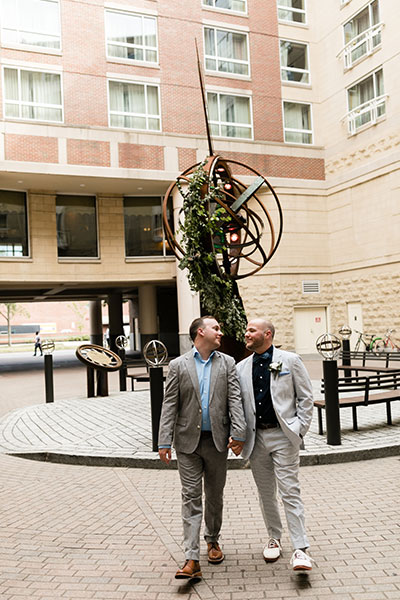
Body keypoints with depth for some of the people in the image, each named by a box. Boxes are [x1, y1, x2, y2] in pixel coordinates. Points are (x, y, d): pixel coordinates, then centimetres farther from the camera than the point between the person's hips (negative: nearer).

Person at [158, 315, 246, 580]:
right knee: (191, 497, -2)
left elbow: (235, 399, -1)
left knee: (214, 496, 15)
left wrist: (238, 433, -12)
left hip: (218, 440, 2)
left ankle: (212, 540, 37)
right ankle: (192, 560, -1)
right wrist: (164, 442, -7)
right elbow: (169, 405, -1)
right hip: (188, 441, -2)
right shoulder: (178, 365, 1)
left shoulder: (227, 363, 6)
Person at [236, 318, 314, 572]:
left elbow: (306, 397, 1)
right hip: (256, 438, 4)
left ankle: (301, 550, 2)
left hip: (283, 436, -4)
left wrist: (299, 430, -5)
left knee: (290, 492, -5)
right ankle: (274, 538, 31)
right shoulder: (242, 368, 8)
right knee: (266, 493, 14)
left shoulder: (290, 360, -2)